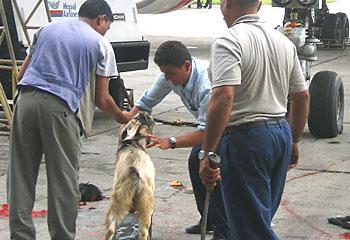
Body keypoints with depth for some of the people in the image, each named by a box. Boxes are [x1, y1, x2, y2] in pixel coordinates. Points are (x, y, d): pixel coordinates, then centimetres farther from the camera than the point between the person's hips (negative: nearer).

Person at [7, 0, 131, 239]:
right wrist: (122, 117, 26)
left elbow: (22, 74, 20)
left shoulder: (47, 29, 22)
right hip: (61, 108, -4)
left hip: (26, 101, 4)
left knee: (21, 175, 8)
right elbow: (101, 99, 9)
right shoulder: (101, 44, 10)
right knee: (64, 180, 5)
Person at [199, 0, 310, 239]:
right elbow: (302, 96, 15)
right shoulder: (284, 41, 9)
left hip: (245, 138, -8)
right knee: (261, 218, 20)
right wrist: (294, 141, 25)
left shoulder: (229, 42, -15)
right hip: (281, 133, 8)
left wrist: (208, 154, -26)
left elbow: (223, 98, -28)